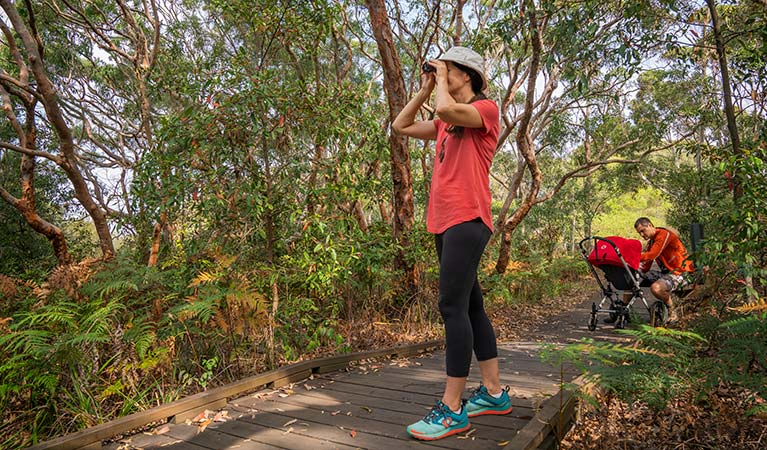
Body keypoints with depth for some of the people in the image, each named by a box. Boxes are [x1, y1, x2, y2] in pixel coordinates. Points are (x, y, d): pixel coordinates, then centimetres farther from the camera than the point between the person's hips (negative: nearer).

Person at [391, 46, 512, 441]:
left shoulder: (486, 108, -2)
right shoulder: (446, 122, 22)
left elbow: (445, 109, -23)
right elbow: (400, 126, 26)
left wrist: (441, 78, -3)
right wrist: (424, 89, 20)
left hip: (467, 220, -9)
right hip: (445, 222, 9)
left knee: (453, 306, -12)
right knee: (469, 305, 11)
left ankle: (452, 410, -4)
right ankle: (493, 393, 21)